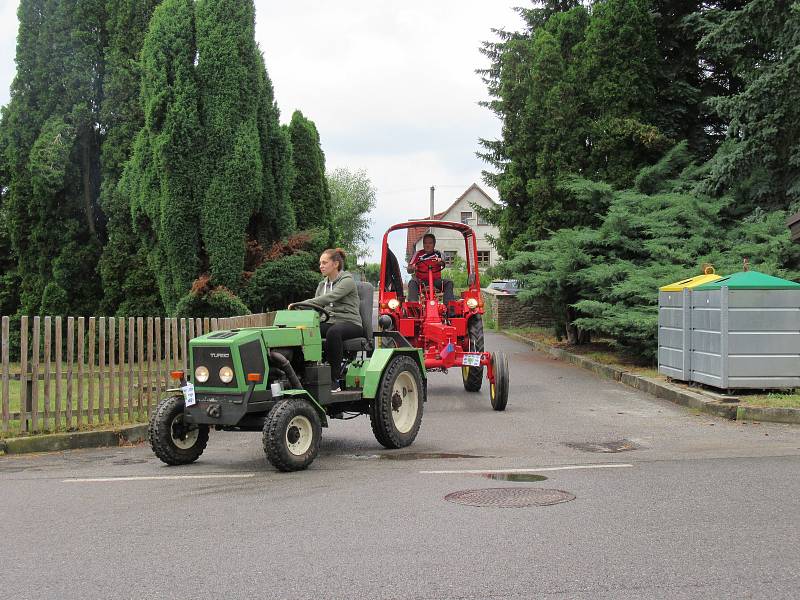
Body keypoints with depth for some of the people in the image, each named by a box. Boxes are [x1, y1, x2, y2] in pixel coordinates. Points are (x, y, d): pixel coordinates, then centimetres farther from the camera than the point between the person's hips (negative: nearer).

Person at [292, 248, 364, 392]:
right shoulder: (322, 285, 18)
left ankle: (335, 381, -36)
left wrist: (302, 304, -31)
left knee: (333, 331, -41)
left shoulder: (347, 281, -6)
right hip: (330, 322, 6)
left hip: (351, 323, -6)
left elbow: (330, 298, -23)